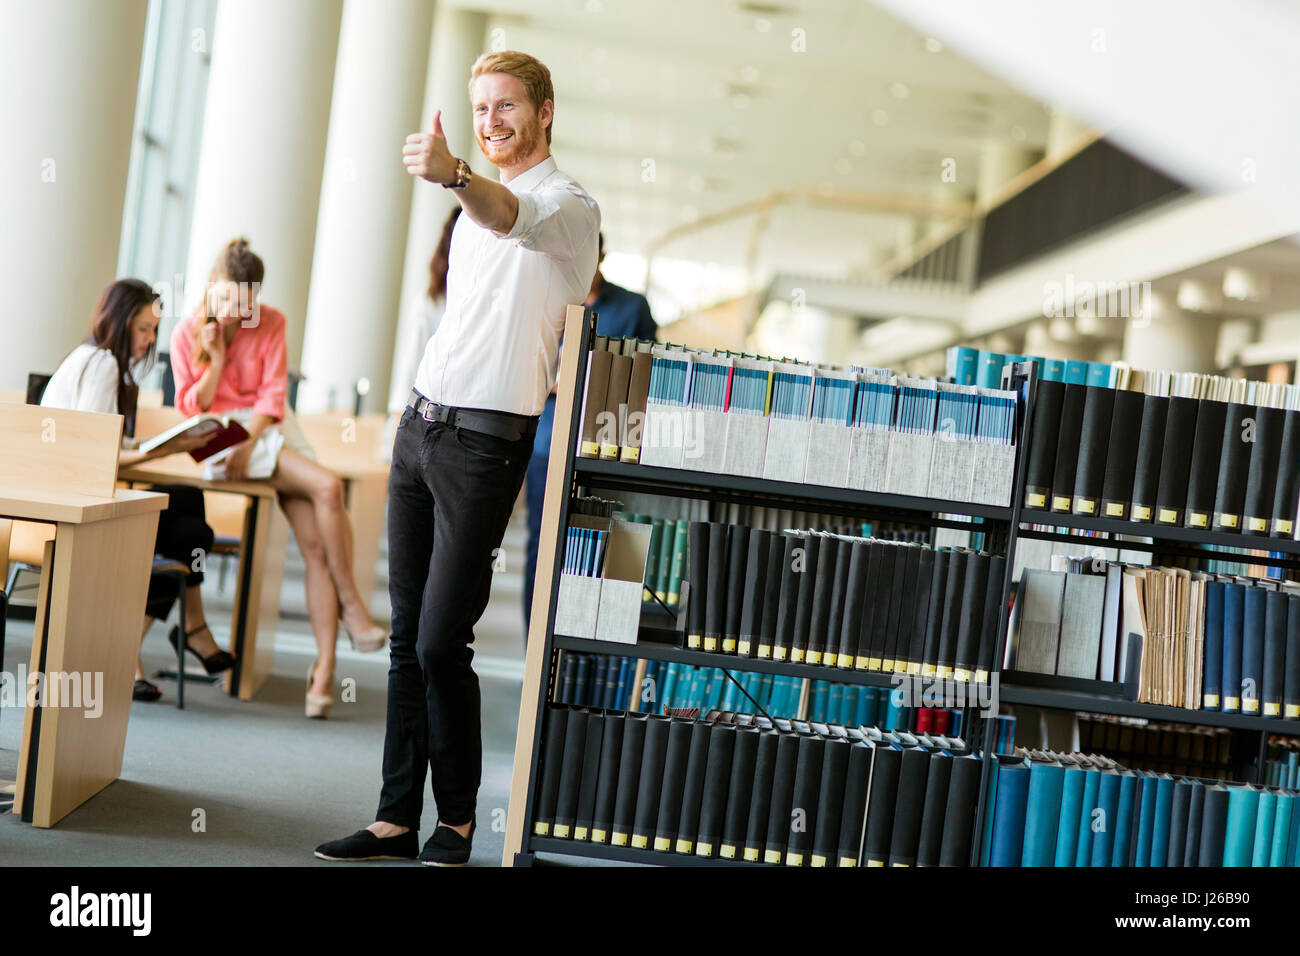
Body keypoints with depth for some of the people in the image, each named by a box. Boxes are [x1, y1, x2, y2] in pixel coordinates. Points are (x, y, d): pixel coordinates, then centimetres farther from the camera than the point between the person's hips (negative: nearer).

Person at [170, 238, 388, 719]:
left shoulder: (271, 323, 5)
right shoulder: (187, 333, 1)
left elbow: (272, 394, 1)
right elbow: (193, 408, 2)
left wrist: (249, 444, -14)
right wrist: (215, 358, -13)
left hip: (269, 428, 3)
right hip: (220, 437, -3)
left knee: (315, 544, -15)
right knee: (327, 486, -27)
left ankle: (325, 667, -18)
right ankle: (350, 603, -14)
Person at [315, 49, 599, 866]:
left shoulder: (569, 206, -8)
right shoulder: (478, 206, 19)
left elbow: (514, 218, -32)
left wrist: (454, 175, -53)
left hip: (486, 440, -8)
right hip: (421, 422, 8)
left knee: (441, 643, -7)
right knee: (407, 636, 8)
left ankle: (458, 821, 9)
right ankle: (397, 819, 15)